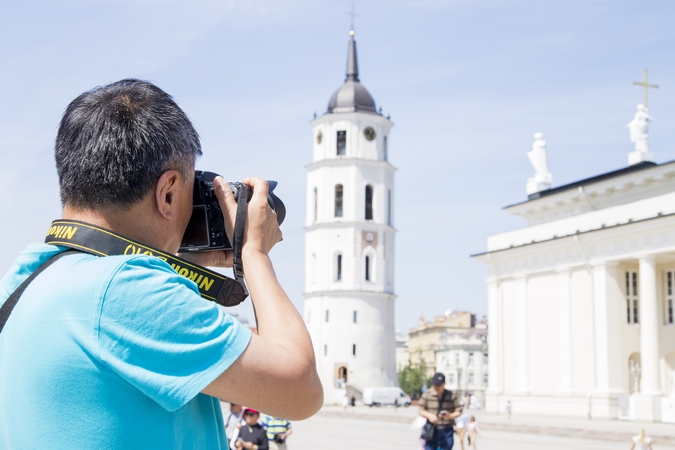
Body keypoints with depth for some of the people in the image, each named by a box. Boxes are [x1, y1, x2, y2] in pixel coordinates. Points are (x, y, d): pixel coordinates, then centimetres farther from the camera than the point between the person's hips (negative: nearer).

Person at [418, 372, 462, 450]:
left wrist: (450, 416, -19)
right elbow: (421, 410, 3)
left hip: (446, 432, 0)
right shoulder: (427, 395, 0)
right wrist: (429, 415, -18)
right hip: (431, 431, 0)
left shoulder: (451, 396, 1)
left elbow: (458, 411, 2)